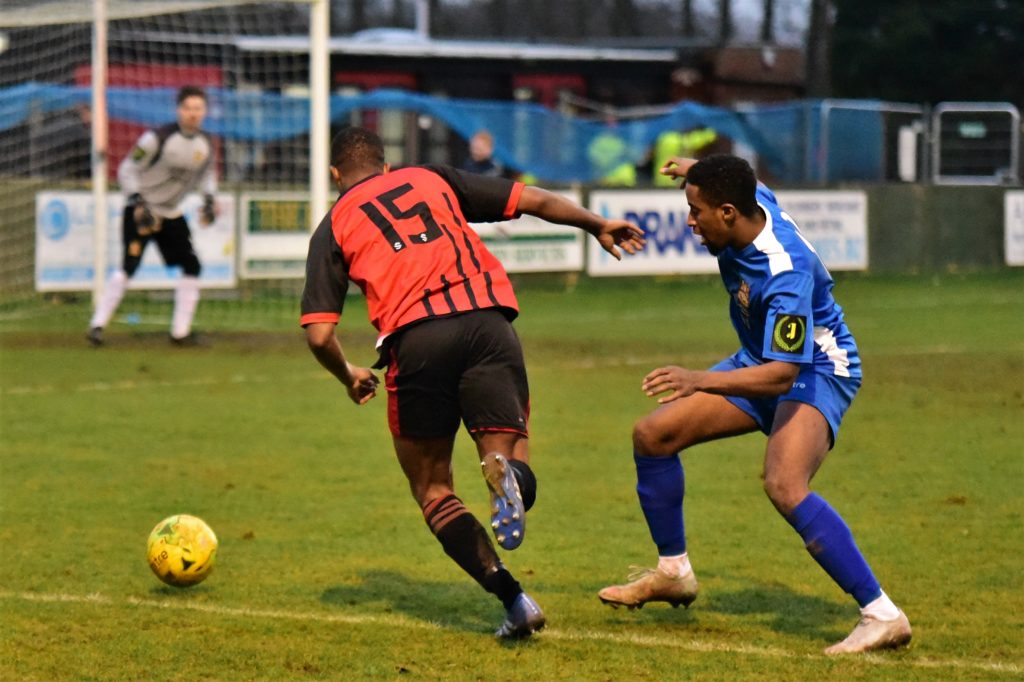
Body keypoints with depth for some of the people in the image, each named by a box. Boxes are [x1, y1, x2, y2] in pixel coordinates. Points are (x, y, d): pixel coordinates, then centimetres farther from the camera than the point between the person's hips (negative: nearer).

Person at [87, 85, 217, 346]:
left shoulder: (205, 144, -1)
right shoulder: (158, 138, -19)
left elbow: (207, 173, 18)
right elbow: (127, 170, -14)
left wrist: (209, 200, 0)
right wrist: (138, 204, -23)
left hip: (172, 214, 6)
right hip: (141, 211, -6)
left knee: (192, 266, 2)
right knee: (129, 265, -17)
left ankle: (180, 331, 10)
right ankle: (97, 325, -12)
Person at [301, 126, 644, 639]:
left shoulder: (334, 226, 18)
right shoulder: (431, 178, 25)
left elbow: (318, 334, 9)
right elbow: (533, 200, 21)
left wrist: (350, 378, 28)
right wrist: (598, 226, 35)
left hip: (414, 337, -1)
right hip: (488, 319, 1)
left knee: (431, 488, 14)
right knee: (508, 455, 8)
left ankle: (512, 599, -3)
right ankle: (506, 473, -32)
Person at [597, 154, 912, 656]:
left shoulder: (786, 272, -36)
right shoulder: (753, 202, -12)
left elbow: (782, 374, -40)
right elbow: (756, 187, 15)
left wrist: (701, 381, -50)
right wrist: (700, 170, 27)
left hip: (815, 370, -10)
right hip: (761, 360, 10)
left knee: (784, 486, -33)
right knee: (652, 435, 5)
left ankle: (883, 616, -29)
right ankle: (673, 573, 23)